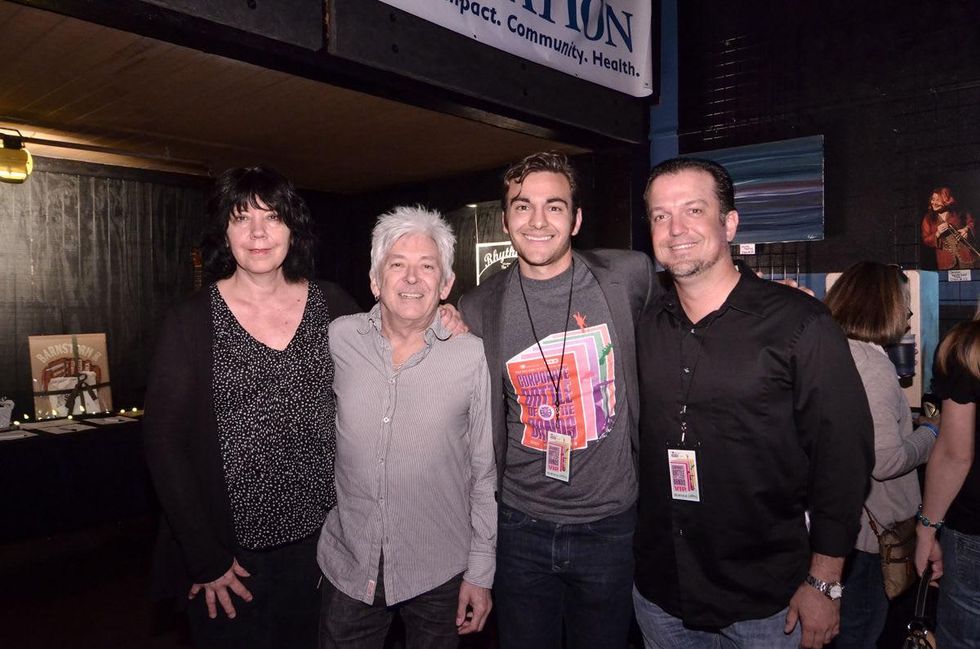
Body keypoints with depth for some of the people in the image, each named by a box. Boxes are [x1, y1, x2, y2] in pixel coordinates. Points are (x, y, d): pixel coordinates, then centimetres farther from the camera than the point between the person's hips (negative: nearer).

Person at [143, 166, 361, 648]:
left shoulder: (333, 307, -1)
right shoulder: (191, 322, -7)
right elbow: (165, 445, -7)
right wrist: (206, 559, -9)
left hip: (320, 540, 3)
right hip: (230, 549, -2)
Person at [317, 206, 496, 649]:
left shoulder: (473, 357, -12)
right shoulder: (338, 338, -6)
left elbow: (485, 472, -5)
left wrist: (481, 571, -2)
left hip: (439, 573, -1)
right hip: (347, 564, 2)